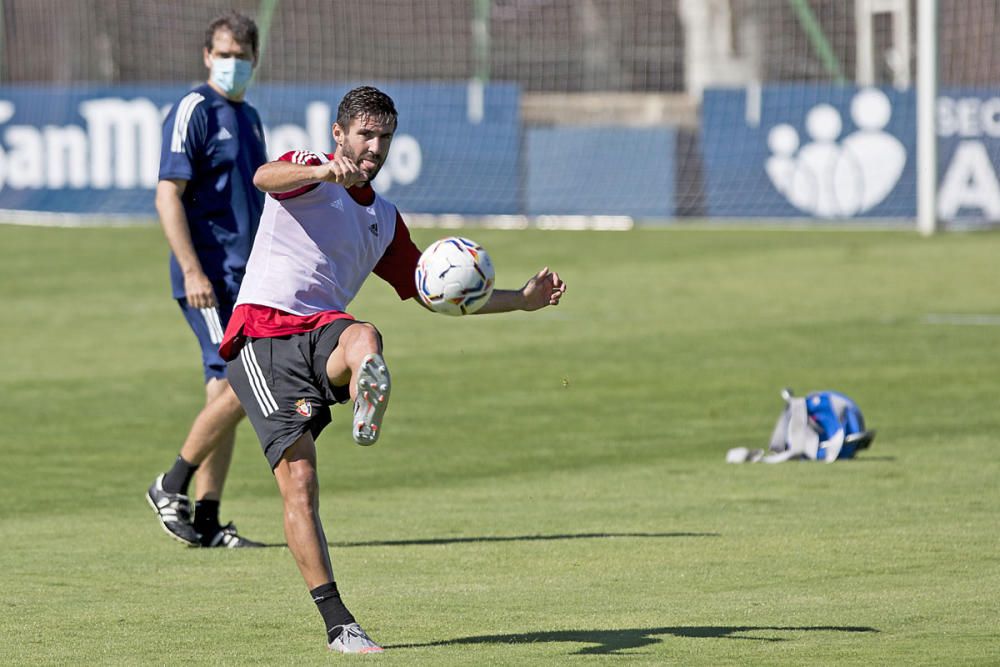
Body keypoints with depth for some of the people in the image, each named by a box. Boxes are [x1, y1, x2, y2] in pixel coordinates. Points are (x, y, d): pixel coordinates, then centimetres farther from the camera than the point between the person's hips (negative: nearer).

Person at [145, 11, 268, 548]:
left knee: (226, 394, 6)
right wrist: (192, 271, -22)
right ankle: (171, 487, -4)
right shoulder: (193, 112, -8)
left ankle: (206, 520, 7)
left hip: (245, 277, 8)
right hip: (209, 277, -8)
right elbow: (168, 195, -14)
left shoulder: (249, 119, 18)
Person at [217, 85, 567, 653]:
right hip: (264, 334, -4)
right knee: (299, 480, -15)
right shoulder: (309, 172, 5)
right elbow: (264, 178, -19)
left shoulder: (385, 219, 25)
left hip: (324, 330, 4)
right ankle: (337, 623, -13)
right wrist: (323, 172, -41)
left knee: (365, 337, -35)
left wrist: (522, 300, 24)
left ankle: (368, 415, -71)